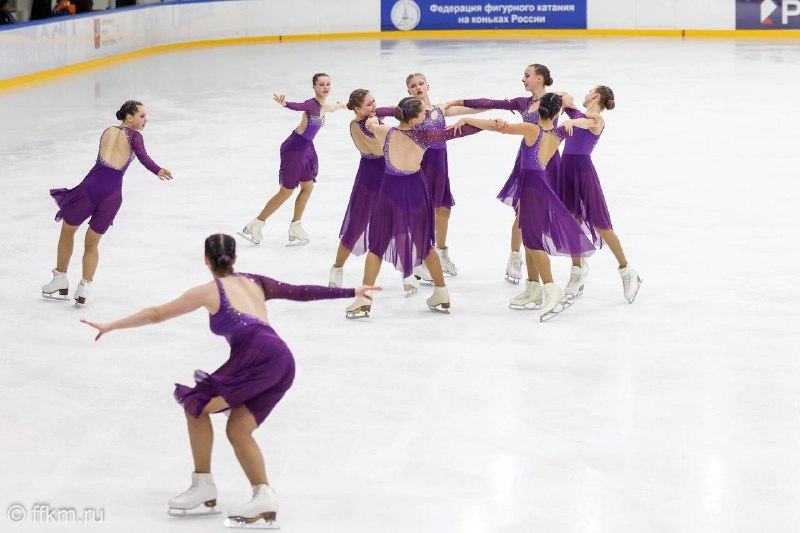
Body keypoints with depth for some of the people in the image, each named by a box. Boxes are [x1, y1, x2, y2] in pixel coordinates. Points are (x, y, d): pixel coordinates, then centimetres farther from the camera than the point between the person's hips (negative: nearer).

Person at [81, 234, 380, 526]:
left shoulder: (209, 290, 12)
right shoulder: (254, 282, 28)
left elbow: (157, 314, 17)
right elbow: (303, 292, 28)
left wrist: (111, 326, 25)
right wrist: (352, 293, 35)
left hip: (256, 358, -7)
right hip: (283, 364, 7)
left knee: (195, 406, 4)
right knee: (238, 430, 10)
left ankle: (204, 490, 3)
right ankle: (264, 498, -3)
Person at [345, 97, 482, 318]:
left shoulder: (384, 133, -12)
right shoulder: (423, 136, -14)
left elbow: (369, 123, 9)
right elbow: (456, 132, -11)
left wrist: (374, 120, 33)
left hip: (391, 190, -1)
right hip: (416, 190, 1)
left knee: (377, 245, 10)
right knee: (424, 244, 17)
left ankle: (364, 300, 6)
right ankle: (442, 296, 23)